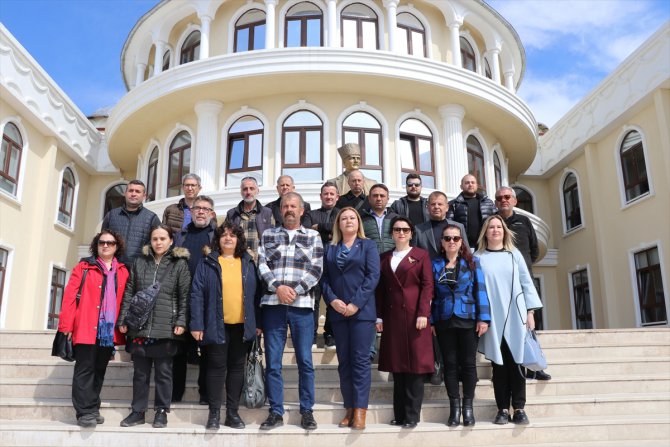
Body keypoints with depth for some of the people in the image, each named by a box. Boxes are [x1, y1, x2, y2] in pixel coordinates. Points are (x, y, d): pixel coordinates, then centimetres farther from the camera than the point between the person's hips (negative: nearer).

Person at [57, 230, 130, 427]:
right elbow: (69, 297, -3)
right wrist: (66, 325, -9)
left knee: (99, 370, 11)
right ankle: (85, 412, 4)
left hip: (109, 330, 4)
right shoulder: (83, 267, 3)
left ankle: (93, 409, 21)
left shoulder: (123, 272, 11)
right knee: (84, 370, -2)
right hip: (86, 328, -3)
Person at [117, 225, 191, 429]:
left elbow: (184, 296, -2)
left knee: (163, 372, 5)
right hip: (139, 326, 3)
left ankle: (161, 412, 17)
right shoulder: (139, 262, 12)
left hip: (166, 327, -3)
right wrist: (123, 319, 3)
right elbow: (129, 293, 10)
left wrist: (181, 322, -10)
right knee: (140, 372, 11)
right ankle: (138, 411, 22)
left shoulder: (180, 264, 2)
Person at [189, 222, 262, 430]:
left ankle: (233, 412, 18)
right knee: (216, 367, 3)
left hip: (242, 325, 3)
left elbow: (257, 293, 8)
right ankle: (214, 413, 12)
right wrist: (196, 324, -12)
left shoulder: (248, 263, 9)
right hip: (216, 325, -2)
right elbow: (197, 294, -4)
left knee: (237, 367, 8)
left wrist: (258, 322, 2)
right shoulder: (207, 263, 1)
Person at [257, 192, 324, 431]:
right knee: (272, 362, 4)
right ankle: (276, 412, 14)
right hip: (272, 304, 1)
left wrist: (296, 291, -10)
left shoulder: (313, 236, 10)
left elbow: (316, 268, 1)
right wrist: (278, 287, -11)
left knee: (305, 361, 2)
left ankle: (307, 411, 15)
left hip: (302, 304, -1)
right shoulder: (268, 235, 14)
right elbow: (262, 264, 4)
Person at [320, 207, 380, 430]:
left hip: (361, 310, -3)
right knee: (344, 361, 6)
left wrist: (356, 303, -13)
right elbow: (324, 278, 7)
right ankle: (349, 408, 13)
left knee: (360, 360, -5)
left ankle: (360, 411, -3)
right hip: (338, 311, 3)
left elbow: (373, 276, -5)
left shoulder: (368, 246, 6)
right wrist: (332, 300, -10)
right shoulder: (330, 249, 15)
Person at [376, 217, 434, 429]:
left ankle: (412, 415, 4)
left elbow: (427, 285, -3)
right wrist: (379, 316, 6)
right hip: (392, 316, 4)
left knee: (415, 364, -2)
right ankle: (399, 414, 14)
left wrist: (423, 313, -13)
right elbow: (380, 289, 13)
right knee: (397, 365, 7)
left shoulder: (421, 255, 5)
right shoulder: (384, 258, 15)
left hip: (414, 315, -3)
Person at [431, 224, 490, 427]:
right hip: (444, 321, 1)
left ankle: (468, 406, 14)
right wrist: (430, 320, -2)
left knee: (468, 363, 3)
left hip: (468, 319, -1)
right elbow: (430, 294, 5)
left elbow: (480, 290, -1)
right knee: (450, 364, 5)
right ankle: (454, 406, 12)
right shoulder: (435, 264, 7)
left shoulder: (472, 262, 4)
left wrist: (483, 318, -9)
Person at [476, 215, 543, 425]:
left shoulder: (514, 254, 8)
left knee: (516, 362, 1)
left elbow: (526, 283, 8)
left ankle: (519, 408, 9)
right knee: (498, 364, 2)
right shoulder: (478, 258, 4)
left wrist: (530, 312, 1)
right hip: (492, 318, -1)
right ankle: (503, 409, 8)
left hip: (515, 316, 1)